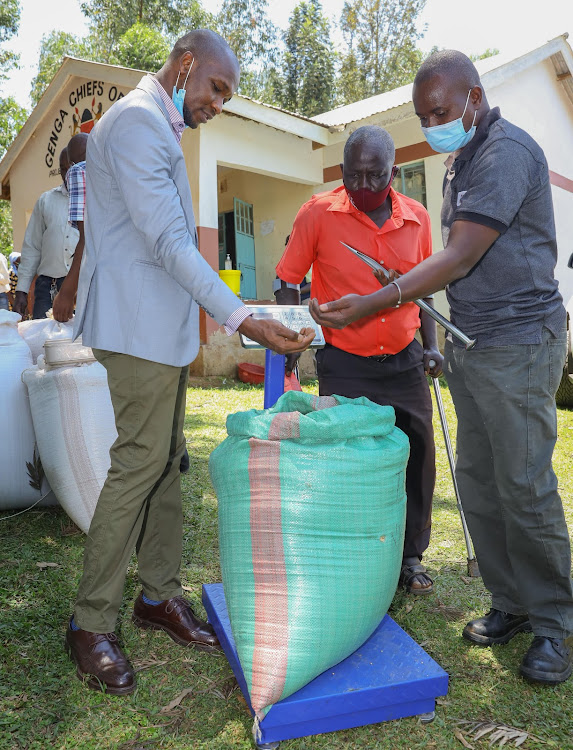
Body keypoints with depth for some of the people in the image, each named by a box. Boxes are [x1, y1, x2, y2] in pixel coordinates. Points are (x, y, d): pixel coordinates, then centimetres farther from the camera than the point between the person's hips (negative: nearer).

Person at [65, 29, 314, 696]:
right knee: (137, 464, -7)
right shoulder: (136, 119, -10)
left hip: (166, 327, 10)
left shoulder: (159, 127, 24)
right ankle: (90, 623, 8)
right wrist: (241, 319, -25)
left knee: (165, 461, 10)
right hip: (138, 327, -10)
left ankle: (159, 594, 21)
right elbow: (167, 240, -20)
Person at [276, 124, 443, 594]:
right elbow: (288, 280, 1)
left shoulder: (417, 217, 5)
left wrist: (431, 344, 8)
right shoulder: (318, 213, -6)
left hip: (405, 363, 4)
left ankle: (410, 557, 30)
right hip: (344, 365, -3)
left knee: (416, 459, 9)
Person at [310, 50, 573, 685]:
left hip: (517, 342, -8)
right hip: (469, 343, 9)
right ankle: (510, 604, 24)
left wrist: (373, 305, -24)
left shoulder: (508, 151, -12)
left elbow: (461, 257, -21)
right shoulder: (460, 161, 18)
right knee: (478, 482, 9)